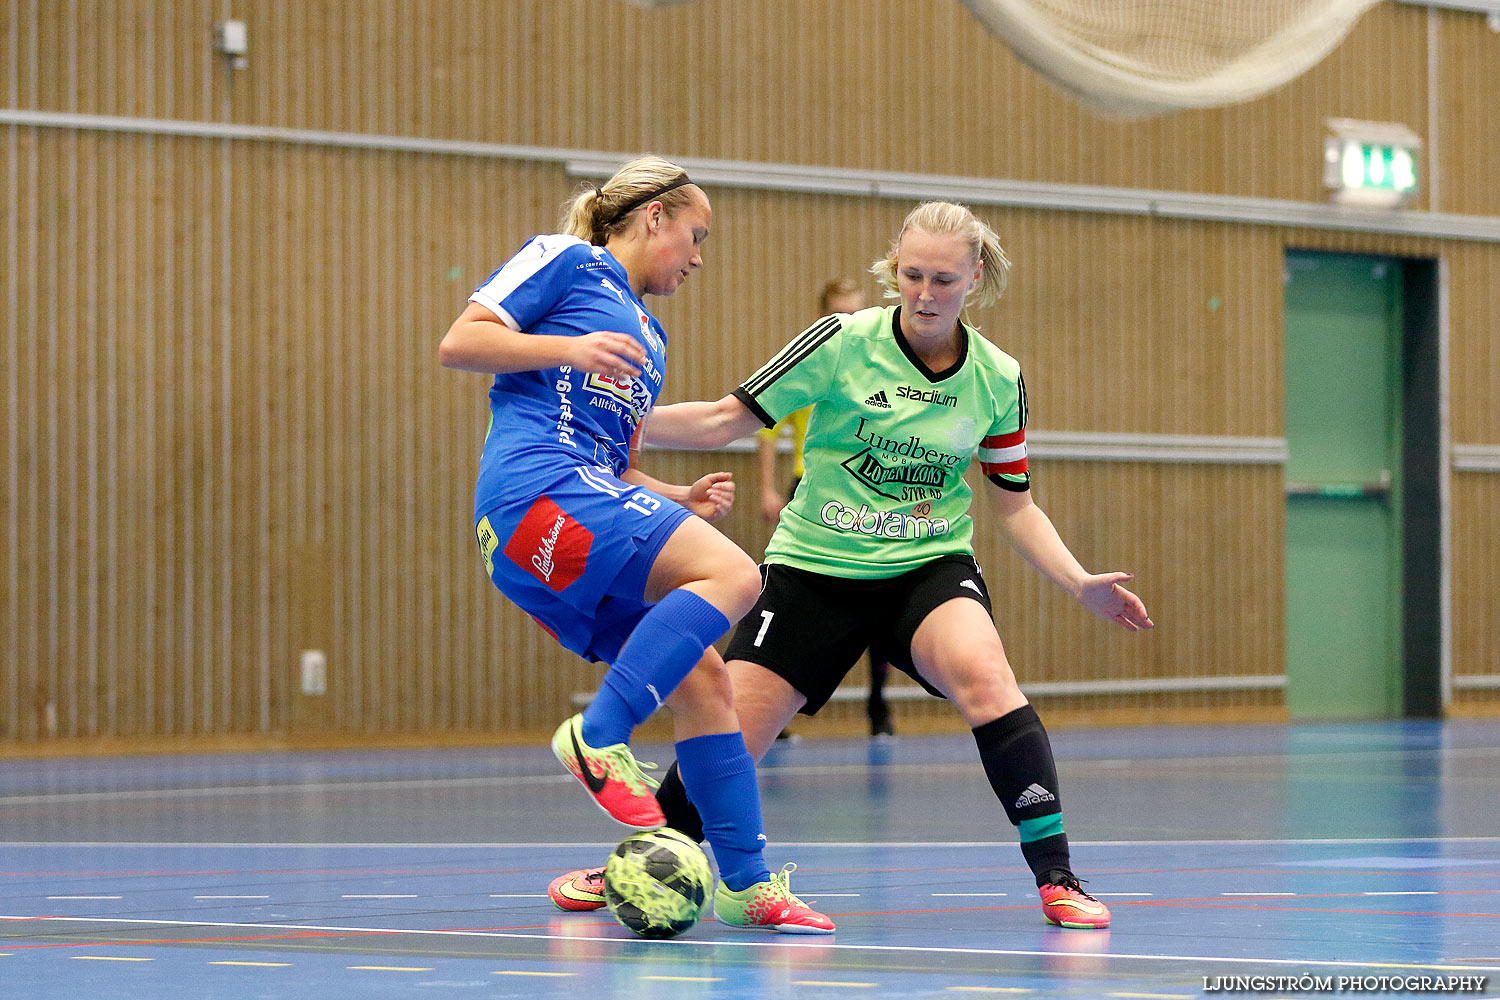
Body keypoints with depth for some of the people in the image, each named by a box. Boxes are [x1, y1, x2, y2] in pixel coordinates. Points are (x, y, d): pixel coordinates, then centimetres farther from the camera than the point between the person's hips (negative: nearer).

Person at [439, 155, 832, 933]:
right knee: (729, 574, -24)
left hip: (588, 507, 9)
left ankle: (746, 883, 3)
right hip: (534, 486, -9)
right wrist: (570, 348, -15)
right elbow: (459, 342, -2)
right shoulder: (564, 260, 7)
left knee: (701, 679, 1)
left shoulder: (648, 338, 31)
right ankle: (598, 736, -30)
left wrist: (679, 501, 16)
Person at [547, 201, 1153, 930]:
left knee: (983, 676, -32)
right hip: (815, 569, 0)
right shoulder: (844, 342, -11)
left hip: (929, 568, 0)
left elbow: (1014, 505, 8)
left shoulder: (998, 379, -3)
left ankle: (1056, 878, -25)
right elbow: (725, 420, -8)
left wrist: (1080, 584, -4)